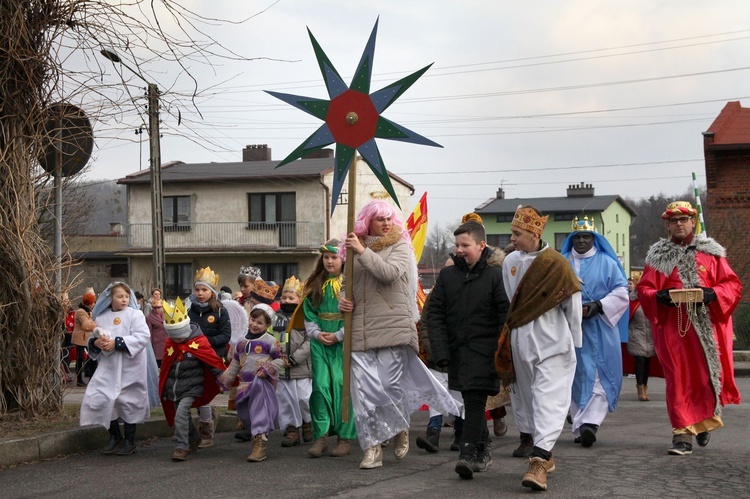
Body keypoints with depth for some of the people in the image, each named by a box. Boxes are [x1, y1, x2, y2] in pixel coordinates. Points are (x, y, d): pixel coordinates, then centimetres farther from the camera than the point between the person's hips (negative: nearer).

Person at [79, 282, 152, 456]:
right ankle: (115, 437, 19)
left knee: (129, 402, 4)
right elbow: (92, 338, 15)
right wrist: (96, 343, -9)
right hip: (108, 366, 4)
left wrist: (117, 343, -21)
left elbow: (142, 337, -16)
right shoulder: (101, 317, 8)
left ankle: (129, 440, 21)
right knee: (99, 398, 0)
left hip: (129, 368, -4)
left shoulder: (135, 314, -4)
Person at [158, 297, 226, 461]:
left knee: (181, 413, -23)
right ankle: (194, 438, 39)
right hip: (173, 389, 6)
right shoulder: (169, 344, 4)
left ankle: (181, 447, -19)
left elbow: (214, 363, -8)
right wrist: (164, 389, 24)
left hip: (191, 388, -6)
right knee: (182, 417, 14)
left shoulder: (199, 342, -13)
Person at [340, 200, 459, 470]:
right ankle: (372, 447, 4)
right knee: (364, 390, -3)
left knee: (390, 385, -3)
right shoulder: (354, 247, 15)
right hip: (361, 330, 4)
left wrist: (362, 251, -14)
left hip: (393, 328, -3)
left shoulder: (400, 245, 4)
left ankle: (400, 429, 26)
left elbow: (390, 272, -16)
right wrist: (345, 301, 5)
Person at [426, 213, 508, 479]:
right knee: (471, 400, 12)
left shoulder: (495, 274, -5)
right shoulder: (447, 275, 7)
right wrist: (440, 351, -3)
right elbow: (434, 314, 6)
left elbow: (506, 314, -7)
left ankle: (469, 453, -15)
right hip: (457, 348, 5)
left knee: (475, 398, -13)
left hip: (484, 348, -5)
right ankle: (483, 451, 24)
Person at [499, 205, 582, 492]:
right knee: (526, 395, 11)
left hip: (553, 341, -6)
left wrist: (574, 341, 1)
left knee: (549, 399, -12)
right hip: (520, 341, 6)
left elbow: (572, 303, -3)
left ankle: (539, 463, -20)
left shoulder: (555, 263, -9)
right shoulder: (510, 262, 7)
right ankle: (543, 453, 25)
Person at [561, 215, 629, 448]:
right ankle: (580, 428, 7)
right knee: (575, 377, 2)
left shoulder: (607, 263, 6)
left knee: (598, 377, -11)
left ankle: (590, 423, -16)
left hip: (600, 329, -2)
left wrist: (598, 306, -13)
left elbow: (621, 292, 0)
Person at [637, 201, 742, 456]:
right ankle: (683, 435, 0)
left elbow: (733, 285, 4)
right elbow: (643, 289, 6)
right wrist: (659, 296, -15)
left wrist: (713, 294, -15)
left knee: (708, 375, 1)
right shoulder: (658, 255, 9)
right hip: (672, 327, 0)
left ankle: (706, 421, 27)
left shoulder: (711, 253, 8)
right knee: (679, 380, -2)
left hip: (706, 326, 0)